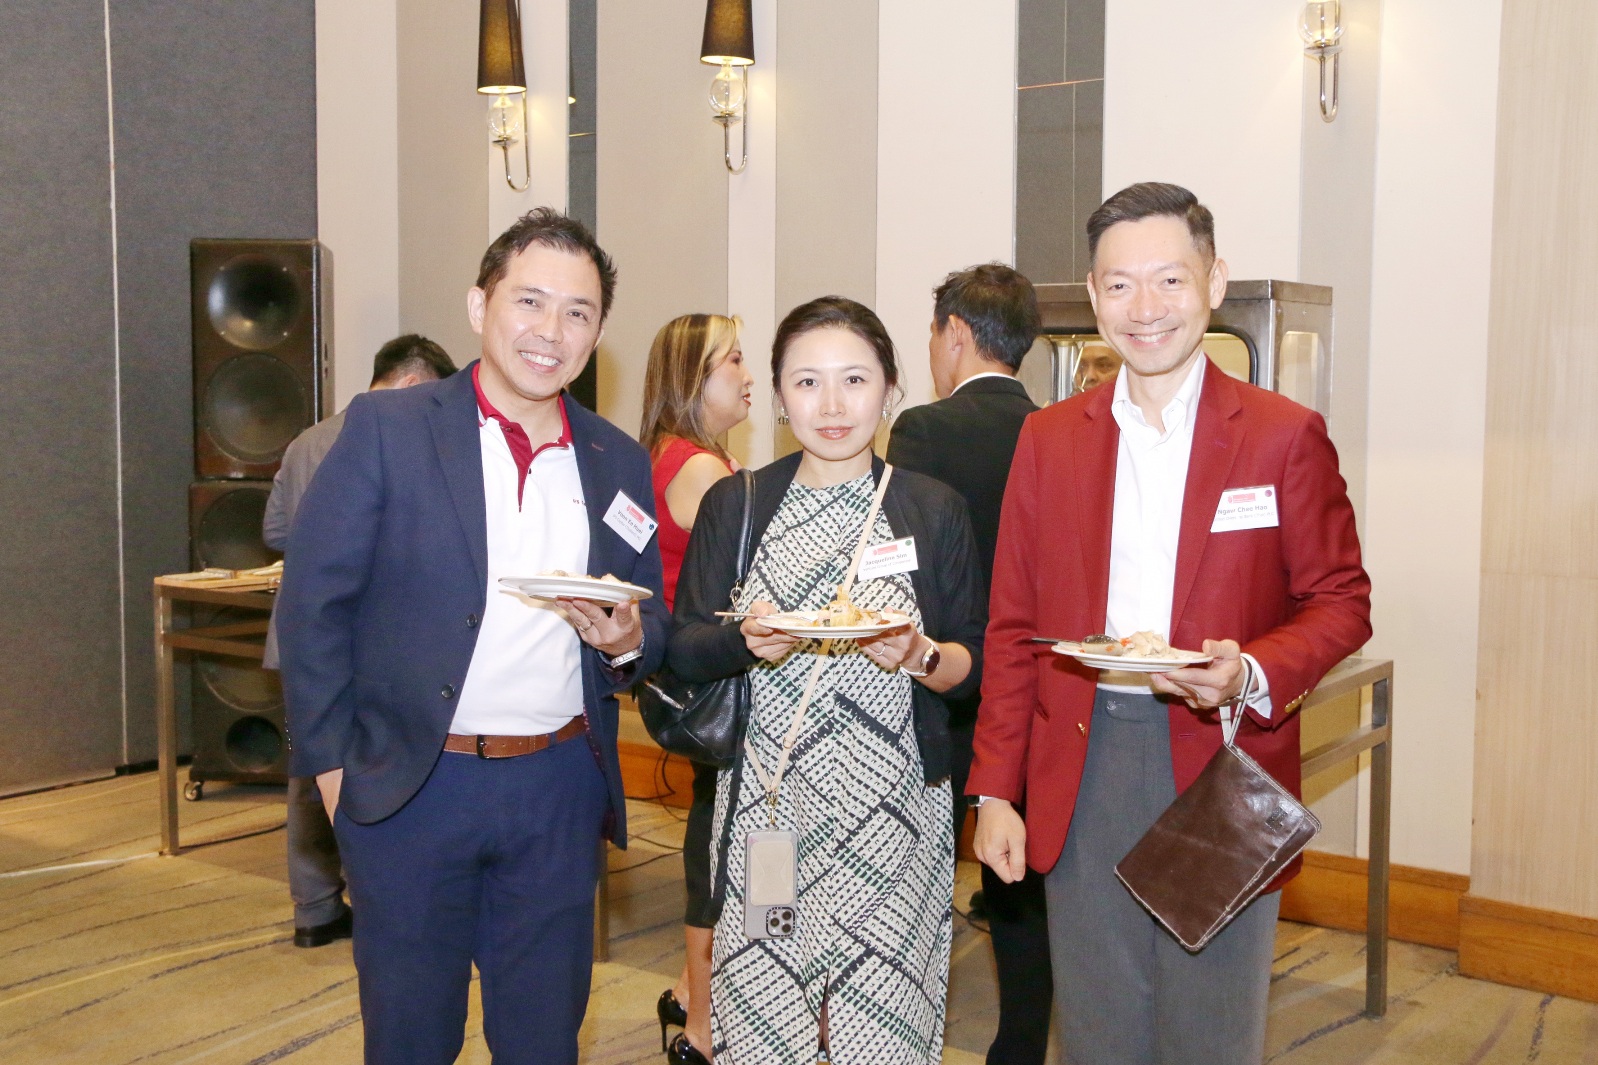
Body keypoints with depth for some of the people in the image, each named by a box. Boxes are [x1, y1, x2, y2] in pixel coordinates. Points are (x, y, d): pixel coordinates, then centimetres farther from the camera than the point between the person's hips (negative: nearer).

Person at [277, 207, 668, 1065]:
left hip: (560, 791, 3)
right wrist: (330, 763, -8)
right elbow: (314, 601, -5)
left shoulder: (619, 463, 6)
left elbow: (652, 630, 13)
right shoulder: (385, 429, -5)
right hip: (410, 783, -3)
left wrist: (627, 641, -10)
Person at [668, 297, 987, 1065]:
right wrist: (745, 640, -15)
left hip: (891, 815, 0)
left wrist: (919, 655, -15)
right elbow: (683, 651, 5)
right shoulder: (733, 504, 7)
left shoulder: (934, 510, 5)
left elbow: (973, 666, 5)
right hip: (765, 806, 1)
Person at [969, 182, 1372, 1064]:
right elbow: (1013, 627, 7)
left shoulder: (1285, 436, -1)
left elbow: (1341, 601, 2)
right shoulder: (1048, 438, 6)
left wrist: (1252, 672, -19)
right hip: (1082, 770, 2)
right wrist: (995, 790, 3)